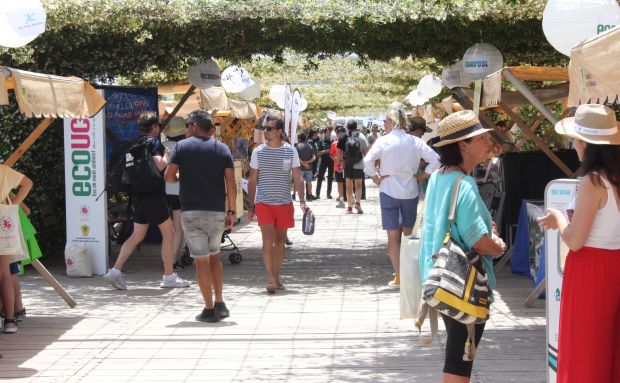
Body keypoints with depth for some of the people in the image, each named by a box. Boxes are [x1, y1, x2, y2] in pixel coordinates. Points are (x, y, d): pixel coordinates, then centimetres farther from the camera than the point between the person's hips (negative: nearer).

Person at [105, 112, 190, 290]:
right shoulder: (153, 142, -11)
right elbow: (159, 165, -24)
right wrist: (166, 155, -4)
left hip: (138, 194, 8)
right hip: (153, 194, -8)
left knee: (137, 235, 11)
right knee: (168, 233, 3)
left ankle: (115, 270, 1)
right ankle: (169, 276, 5)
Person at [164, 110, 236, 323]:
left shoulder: (182, 146, -1)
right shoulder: (222, 149, 5)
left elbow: (168, 177, -5)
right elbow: (231, 183, -2)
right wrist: (232, 211, 3)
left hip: (191, 211, -3)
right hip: (217, 211, 3)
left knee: (201, 260, 1)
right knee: (214, 256, 19)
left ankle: (209, 310, 2)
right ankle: (220, 305, 15)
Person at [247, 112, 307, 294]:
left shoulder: (290, 151, 1)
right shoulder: (258, 152, 2)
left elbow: (298, 178, 3)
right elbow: (252, 180, 7)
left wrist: (302, 201, -7)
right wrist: (251, 205, 4)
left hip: (284, 203, 1)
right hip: (263, 203, -1)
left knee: (280, 240, 9)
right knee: (268, 240, -11)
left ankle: (276, 278, 18)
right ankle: (270, 279, -11)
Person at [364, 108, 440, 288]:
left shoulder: (383, 141, -9)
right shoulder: (415, 141, -2)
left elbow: (368, 161, -20)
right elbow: (435, 160, -6)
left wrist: (376, 178, -5)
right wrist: (422, 177, 3)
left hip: (389, 191, -2)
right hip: (410, 191, 2)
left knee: (393, 235, 3)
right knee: (408, 233, 17)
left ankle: (398, 277, 1)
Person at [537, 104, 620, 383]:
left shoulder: (593, 182, -18)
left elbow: (575, 241, -18)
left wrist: (558, 218, 0)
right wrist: (566, 221, 16)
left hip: (590, 271, -7)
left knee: (583, 353, 3)